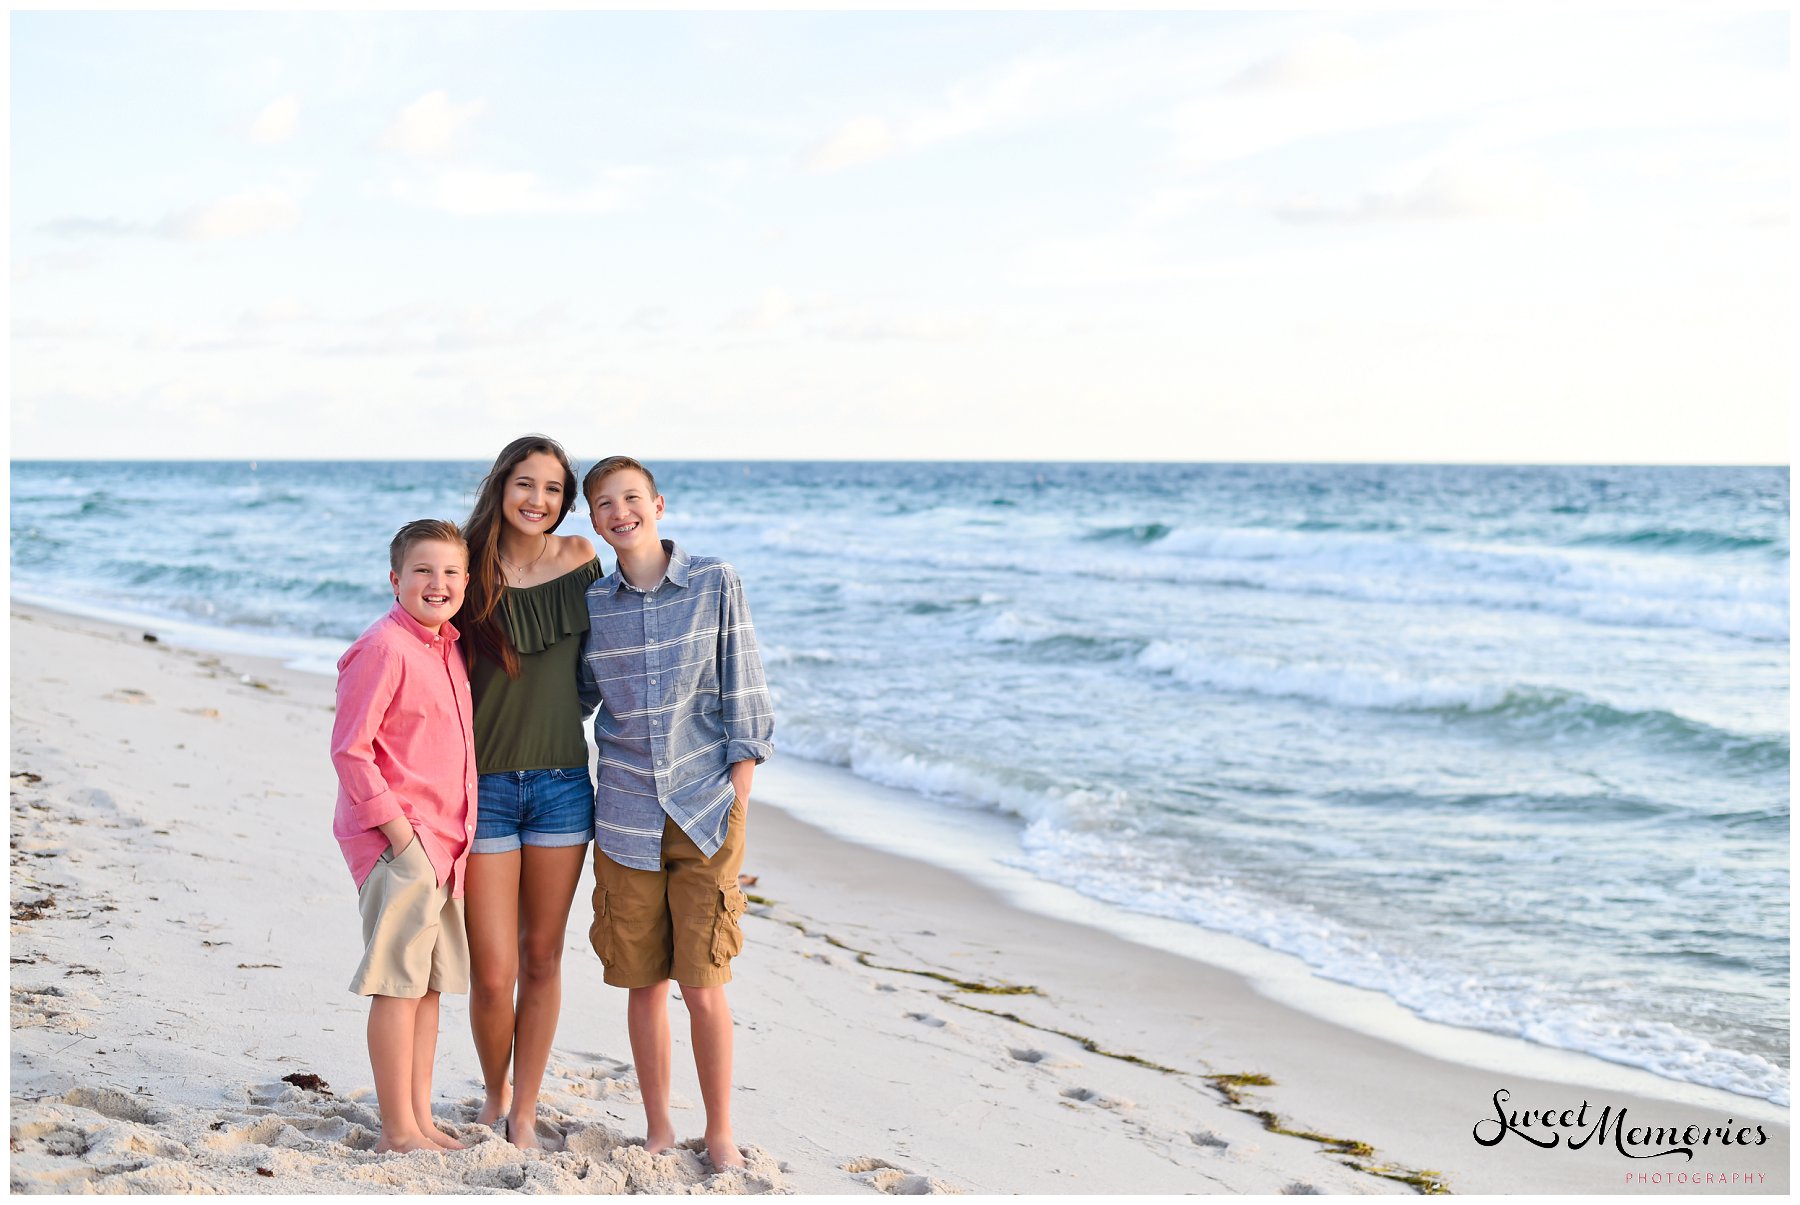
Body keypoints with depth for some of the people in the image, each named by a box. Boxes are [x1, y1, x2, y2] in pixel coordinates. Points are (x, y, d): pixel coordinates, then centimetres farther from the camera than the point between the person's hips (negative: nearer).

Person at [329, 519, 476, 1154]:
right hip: (398, 841, -9)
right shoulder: (383, 648, -14)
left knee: (429, 985, 13)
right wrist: (400, 832, -18)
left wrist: (454, 838, 17)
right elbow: (349, 749, -16)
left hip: (443, 842, 9)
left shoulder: (445, 648, 13)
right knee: (399, 985, -3)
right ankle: (398, 1130, 5)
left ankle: (420, 1118, 22)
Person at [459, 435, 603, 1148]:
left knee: (542, 959, 9)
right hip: (484, 787, -2)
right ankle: (495, 1096, 26)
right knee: (493, 975, -2)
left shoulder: (580, 561, 2)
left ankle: (525, 1113, 24)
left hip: (561, 784, 2)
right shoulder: (470, 572, -6)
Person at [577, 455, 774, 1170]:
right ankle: (657, 1130, 22)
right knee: (644, 984, 7)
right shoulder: (591, 606, 5)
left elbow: (741, 689, 1)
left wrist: (739, 786, -4)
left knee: (704, 984, -4)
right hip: (626, 816, 2)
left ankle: (720, 1134, 12)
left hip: (705, 814, -2)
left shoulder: (714, 583, 0)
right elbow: (575, 698, 19)